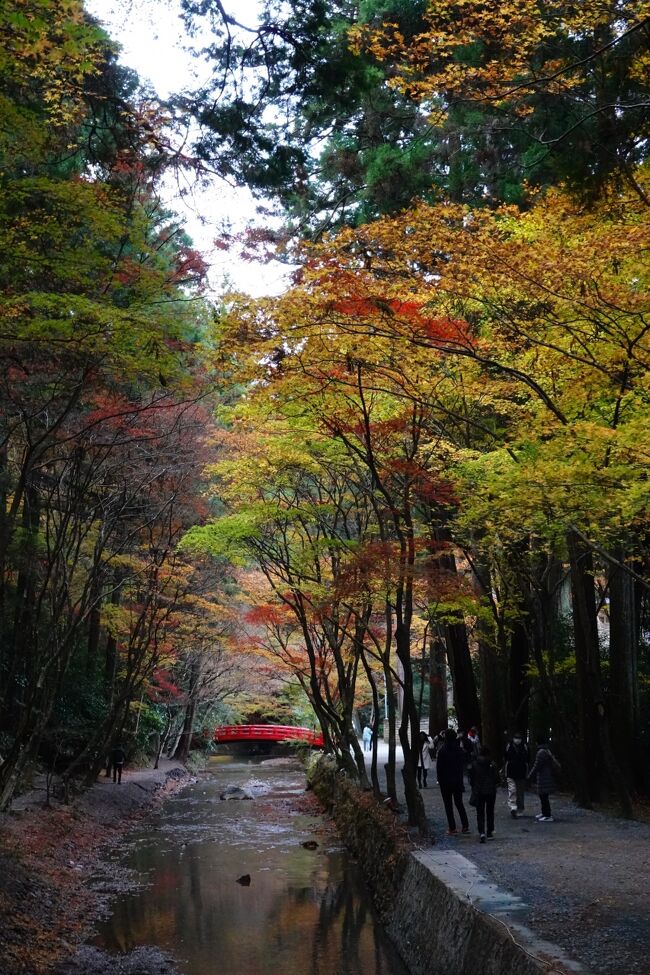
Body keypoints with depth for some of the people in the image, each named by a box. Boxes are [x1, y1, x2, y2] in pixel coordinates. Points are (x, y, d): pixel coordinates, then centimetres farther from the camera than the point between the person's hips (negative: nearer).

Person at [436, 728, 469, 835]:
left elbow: (439, 767, -11)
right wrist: (460, 777, 12)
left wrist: (440, 780, 1)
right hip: (458, 781, 4)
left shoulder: (443, 751, -15)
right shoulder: (459, 750, -3)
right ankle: (465, 826, 13)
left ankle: (452, 828, 4)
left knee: (448, 805, 4)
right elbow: (463, 765, 4)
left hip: (446, 782, -4)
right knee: (459, 803, 16)